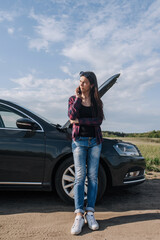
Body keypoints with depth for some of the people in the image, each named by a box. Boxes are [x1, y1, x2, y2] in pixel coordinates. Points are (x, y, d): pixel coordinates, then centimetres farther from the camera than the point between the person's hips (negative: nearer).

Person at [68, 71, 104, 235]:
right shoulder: (73, 99, 8)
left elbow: (99, 120, -6)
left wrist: (79, 121, -12)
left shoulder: (97, 101, 9)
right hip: (79, 140, -1)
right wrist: (77, 97, -5)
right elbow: (72, 116, -11)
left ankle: (90, 212, 8)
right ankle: (79, 215, -4)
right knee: (80, 176, -7)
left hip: (95, 141, 1)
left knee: (93, 176, 1)